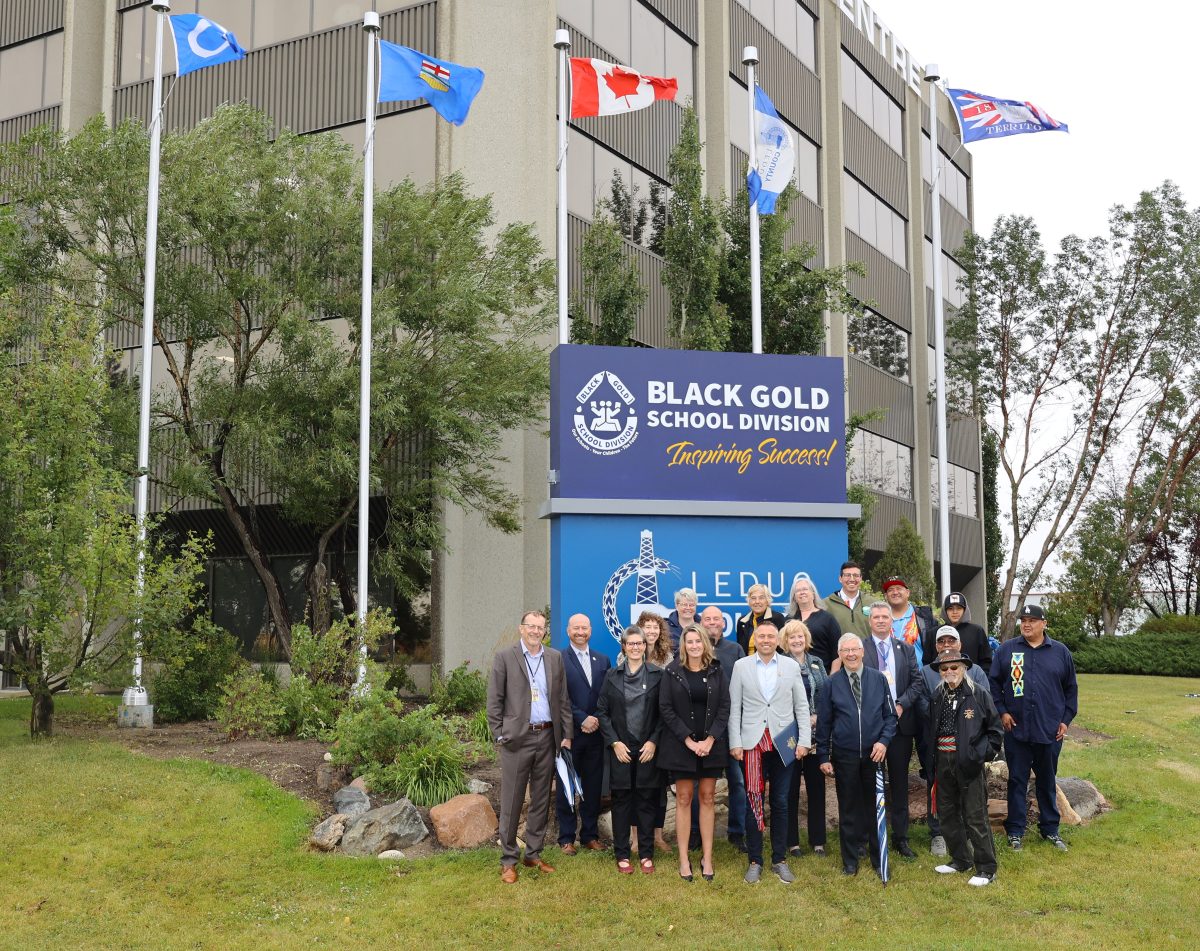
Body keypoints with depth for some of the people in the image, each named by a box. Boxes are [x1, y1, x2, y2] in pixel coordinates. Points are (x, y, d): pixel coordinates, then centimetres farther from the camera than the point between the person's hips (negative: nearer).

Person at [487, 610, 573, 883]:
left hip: (547, 737, 4)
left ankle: (533, 855, 22)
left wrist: (567, 735, 6)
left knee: (541, 800, 11)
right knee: (511, 802, 1)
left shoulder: (555, 658, 9)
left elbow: (563, 699, 11)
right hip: (516, 738, -4)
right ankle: (508, 860, 10)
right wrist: (499, 736, -7)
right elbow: (494, 701, -2)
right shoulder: (504, 657, -1)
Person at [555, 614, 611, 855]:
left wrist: (596, 720, -6)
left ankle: (590, 835, 18)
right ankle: (566, 838, 13)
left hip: (594, 732, 4)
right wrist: (582, 719, -14)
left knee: (593, 786, 8)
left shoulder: (602, 661, 11)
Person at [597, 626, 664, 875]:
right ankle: (622, 855, 13)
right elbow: (602, 712, 4)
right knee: (621, 801, 5)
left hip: (648, 749, -1)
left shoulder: (657, 675, 2)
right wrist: (614, 742, -6)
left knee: (646, 801, 4)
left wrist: (653, 742, -9)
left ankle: (646, 855, 14)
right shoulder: (612, 676, 5)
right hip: (620, 749, 1)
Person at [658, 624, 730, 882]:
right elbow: (666, 708, -5)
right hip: (681, 744, -2)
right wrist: (688, 739, -12)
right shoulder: (672, 672, -1)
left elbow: (724, 707, 1)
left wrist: (710, 739, -9)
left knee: (708, 798, 4)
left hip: (711, 744, 2)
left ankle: (707, 857, 10)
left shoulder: (715, 671, 4)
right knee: (684, 798, 2)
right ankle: (683, 859, 6)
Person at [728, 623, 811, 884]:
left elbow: (801, 706, 6)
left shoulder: (791, 666, 6)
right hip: (753, 743, -1)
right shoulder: (741, 666, 4)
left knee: (780, 803, 7)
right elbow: (734, 708, 3)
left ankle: (780, 860, 17)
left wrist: (804, 741, -1)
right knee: (753, 802, 2)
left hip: (783, 743, 1)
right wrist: (735, 743, -3)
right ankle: (754, 861, 11)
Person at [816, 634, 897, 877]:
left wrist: (884, 741, -11)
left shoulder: (878, 679, 1)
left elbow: (890, 715, 5)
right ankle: (850, 861, 18)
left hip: (874, 754, 0)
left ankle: (878, 859, 20)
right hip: (844, 756, 0)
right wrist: (824, 757, 0)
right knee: (848, 810, 7)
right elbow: (824, 723, 2)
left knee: (875, 806, 8)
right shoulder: (832, 684, 0)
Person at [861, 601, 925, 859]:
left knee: (900, 782, 8)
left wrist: (901, 705, -9)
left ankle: (901, 837, 15)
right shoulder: (859, 649, -1)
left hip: (901, 721, 3)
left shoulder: (906, 649, 9)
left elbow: (917, 681, 4)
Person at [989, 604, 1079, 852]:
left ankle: (1050, 829, 25)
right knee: (1017, 781, 5)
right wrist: (1001, 711, -4)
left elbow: (1071, 689, 9)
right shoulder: (1007, 650, 0)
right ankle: (1015, 831, 14)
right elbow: (994, 682, 4)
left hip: (1050, 731, 1)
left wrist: (1066, 719, 4)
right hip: (1016, 730, -1)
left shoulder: (1060, 652, 4)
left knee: (1048, 782, 13)